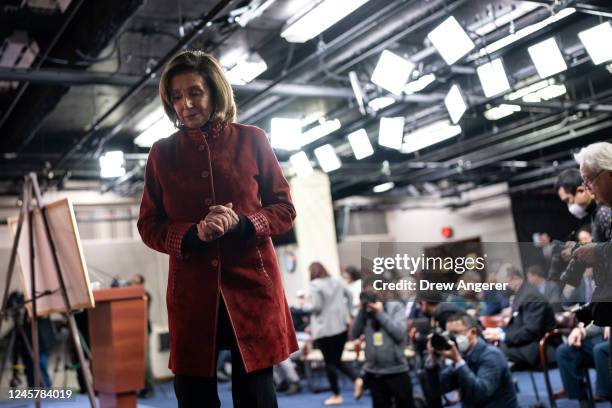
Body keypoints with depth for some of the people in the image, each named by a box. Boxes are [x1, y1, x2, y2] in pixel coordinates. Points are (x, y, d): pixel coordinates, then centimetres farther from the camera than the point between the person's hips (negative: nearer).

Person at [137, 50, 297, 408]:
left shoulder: (252, 140, 2)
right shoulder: (162, 153, 6)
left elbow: (285, 210, 3)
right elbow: (149, 226, 6)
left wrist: (240, 222, -16)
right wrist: (193, 234, -14)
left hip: (252, 287, -1)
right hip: (192, 293, 2)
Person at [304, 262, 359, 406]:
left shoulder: (314, 285, -10)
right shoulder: (337, 281, 11)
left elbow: (315, 306, -16)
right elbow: (349, 297, 18)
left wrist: (305, 305, 3)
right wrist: (345, 312, 25)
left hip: (325, 329, -6)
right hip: (341, 326, 6)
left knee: (329, 362, 3)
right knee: (337, 360, 17)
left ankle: (336, 396, 9)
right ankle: (356, 379, -2)